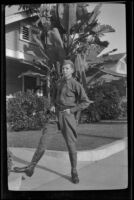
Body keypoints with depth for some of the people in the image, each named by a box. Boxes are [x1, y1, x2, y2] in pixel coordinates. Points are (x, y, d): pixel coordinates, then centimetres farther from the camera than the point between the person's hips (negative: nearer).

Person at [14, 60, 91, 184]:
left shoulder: (76, 85, -5)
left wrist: (72, 110, -10)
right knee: (43, 140, -2)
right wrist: (53, 105, 8)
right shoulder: (59, 82, 12)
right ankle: (31, 167, 5)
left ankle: (74, 172, 19)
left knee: (71, 144, 1)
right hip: (56, 113, 5)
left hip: (67, 116, -5)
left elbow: (86, 102, -5)